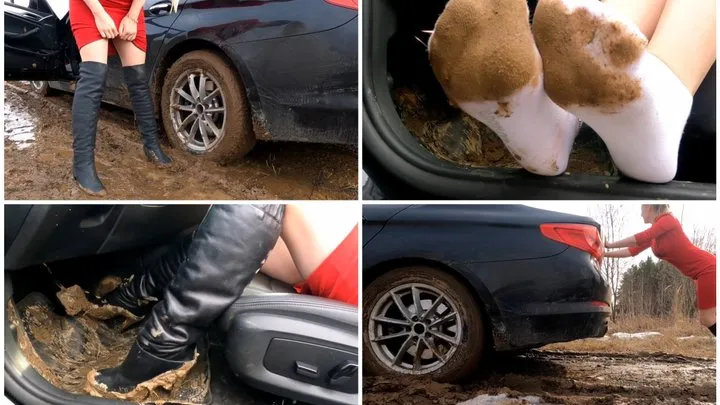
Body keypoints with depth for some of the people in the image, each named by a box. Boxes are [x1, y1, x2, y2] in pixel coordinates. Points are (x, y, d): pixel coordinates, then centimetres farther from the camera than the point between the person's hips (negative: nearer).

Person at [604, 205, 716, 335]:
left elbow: (641, 238, -26)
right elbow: (632, 251, 14)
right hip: (702, 271, 9)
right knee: (706, 318, 9)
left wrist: (610, 245, -22)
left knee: (707, 319, -9)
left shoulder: (668, 220, -14)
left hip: (708, 268, -9)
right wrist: (604, 254, 9)